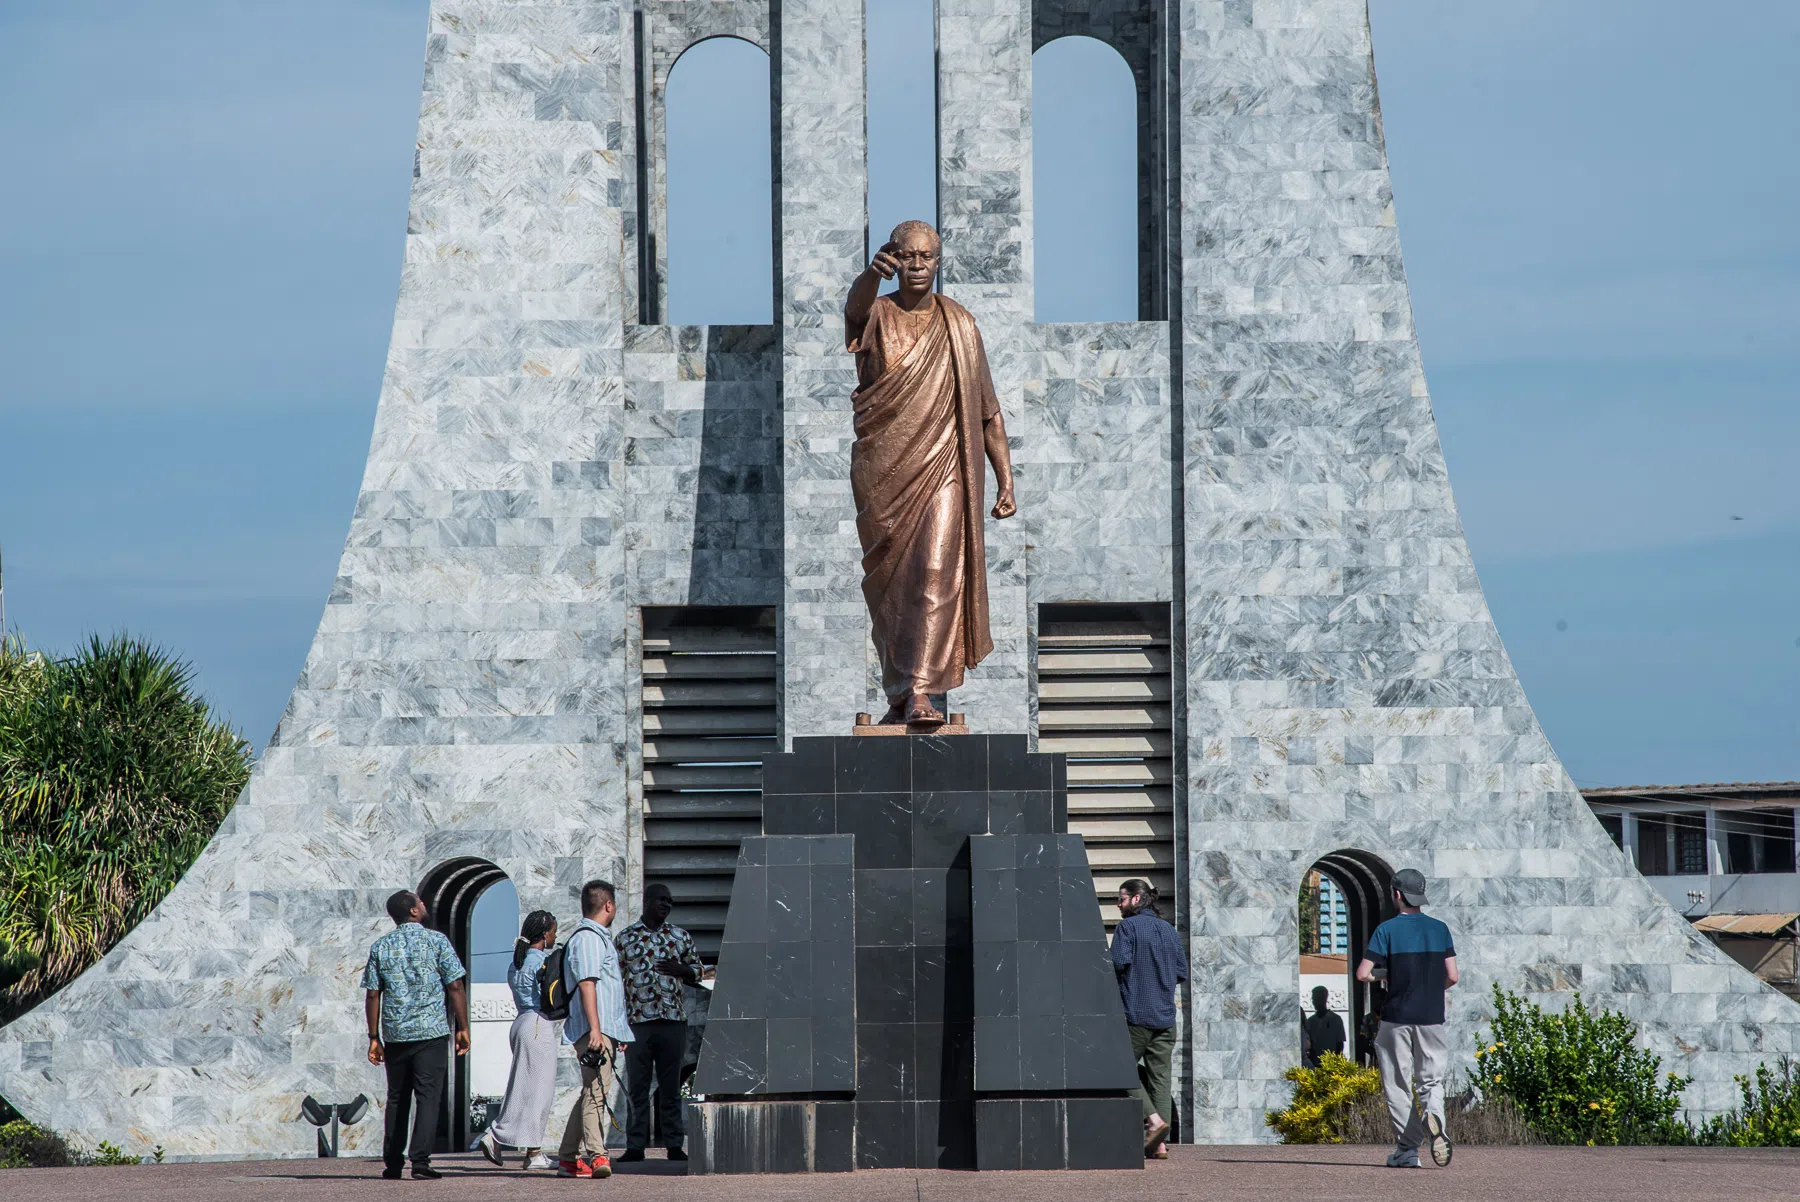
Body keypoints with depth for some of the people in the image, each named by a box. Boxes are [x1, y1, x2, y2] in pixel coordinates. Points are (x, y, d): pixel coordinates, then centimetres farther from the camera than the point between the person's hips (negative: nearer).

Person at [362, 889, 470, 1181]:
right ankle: (420, 1162, -12)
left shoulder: (381, 947, 6)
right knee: (428, 1097, -3)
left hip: (395, 1036, 3)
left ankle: (393, 1164, 13)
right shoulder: (436, 940, -3)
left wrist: (374, 1037, 9)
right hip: (431, 1032, -3)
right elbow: (455, 987, -6)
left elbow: (372, 995, 4)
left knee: (396, 1099, 13)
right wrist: (463, 1028, 0)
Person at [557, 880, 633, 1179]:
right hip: (595, 1030, -11)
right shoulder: (587, 938, -8)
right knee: (596, 1090, -19)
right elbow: (587, 984, -18)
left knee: (591, 1093, 13)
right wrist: (595, 1030, -26)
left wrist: (616, 1034, 36)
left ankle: (568, 1159, 17)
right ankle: (596, 1155, -29)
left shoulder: (599, 937, 25)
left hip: (605, 1031, 11)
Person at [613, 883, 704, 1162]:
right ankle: (635, 1146, 1)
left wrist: (680, 969, -5)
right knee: (637, 1087, 0)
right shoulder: (625, 938, 8)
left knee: (671, 1087, 4)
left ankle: (674, 1146, 6)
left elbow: (697, 972, 18)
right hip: (638, 1021, -1)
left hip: (673, 1022, 1)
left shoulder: (680, 937, 12)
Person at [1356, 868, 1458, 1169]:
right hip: (1432, 1018, 3)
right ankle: (1433, 1116, -25)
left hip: (1397, 1018, -3)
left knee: (1398, 1085, 6)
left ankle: (1407, 1150, 2)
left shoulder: (1387, 930, -5)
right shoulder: (1439, 929, 4)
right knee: (1431, 1080, 9)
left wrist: (1385, 973, 9)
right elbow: (1452, 976, 1)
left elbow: (1362, 974, -11)